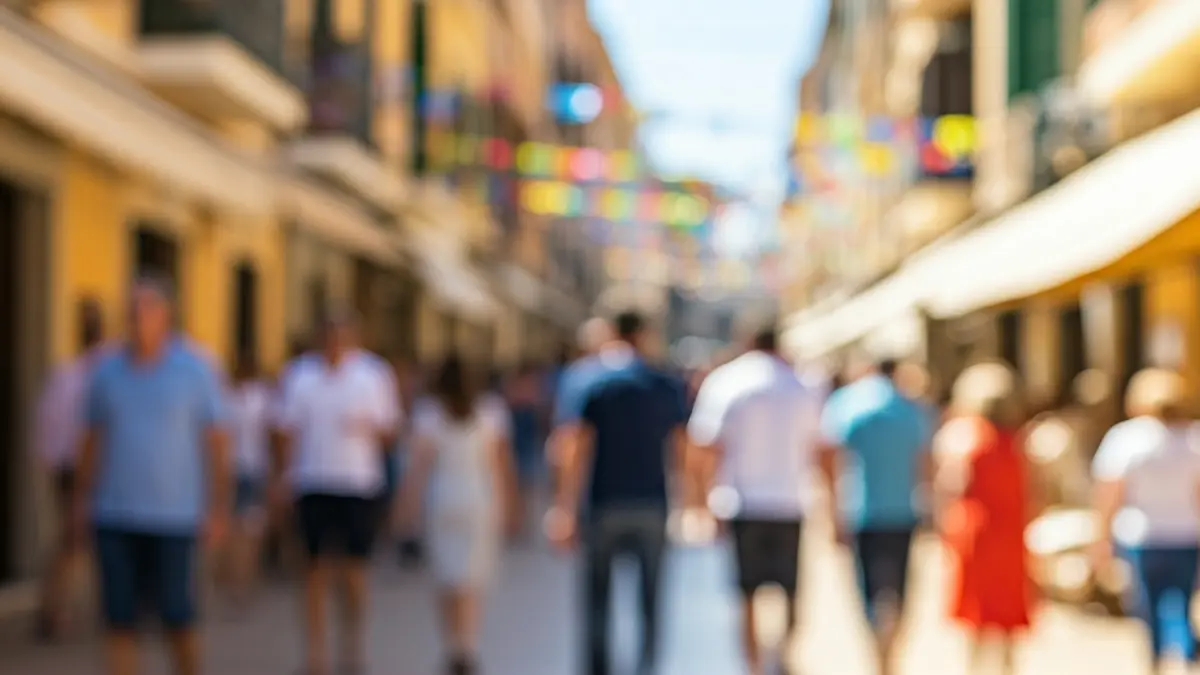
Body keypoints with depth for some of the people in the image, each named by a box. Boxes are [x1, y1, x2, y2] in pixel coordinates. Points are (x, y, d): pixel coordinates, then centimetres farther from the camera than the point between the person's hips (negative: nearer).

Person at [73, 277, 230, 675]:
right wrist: (82, 503, 11)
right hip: (114, 518, 2)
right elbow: (94, 440, 13)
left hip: (174, 519, -2)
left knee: (177, 619, 2)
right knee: (119, 620, -1)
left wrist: (218, 510, -5)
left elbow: (216, 444, -1)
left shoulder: (195, 369, -1)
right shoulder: (107, 371, 6)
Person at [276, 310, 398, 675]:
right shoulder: (301, 374, 7)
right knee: (316, 568, -1)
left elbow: (389, 427, 8)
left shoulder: (373, 373, 5)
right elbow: (291, 430, 11)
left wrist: (368, 426, -13)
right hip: (313, 484, 1)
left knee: (354, 569, 3)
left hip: (360, 484, 0)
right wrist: (287, 474, 2)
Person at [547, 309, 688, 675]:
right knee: (649, 599, 9)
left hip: (603, 505, -1)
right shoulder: (667, 386, 3)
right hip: (651, 504, 1)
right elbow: (680, 453, 2)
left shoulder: (588, 384, -2)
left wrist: (565, 509, -9)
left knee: (598, 598, 9)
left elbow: (576, 450, -9)